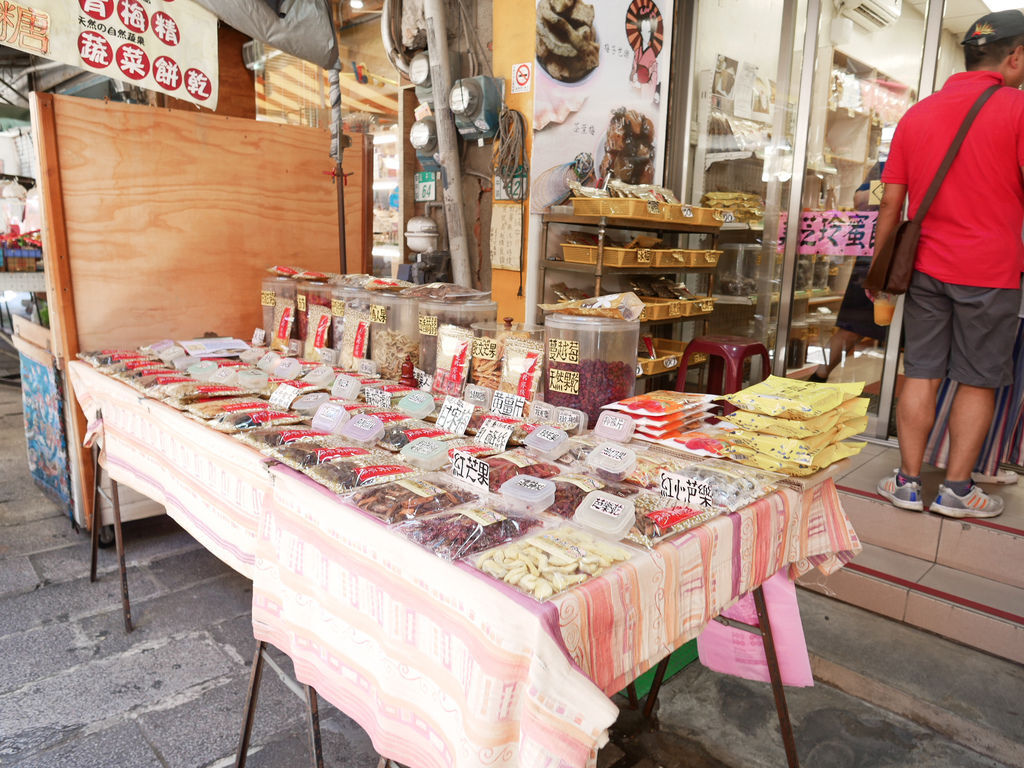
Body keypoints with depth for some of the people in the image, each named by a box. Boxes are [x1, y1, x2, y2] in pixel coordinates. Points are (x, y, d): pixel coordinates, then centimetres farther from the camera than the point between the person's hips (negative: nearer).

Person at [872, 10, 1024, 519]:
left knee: (921, 375, 8)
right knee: (979, 382, 7)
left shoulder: (916, 115, 7)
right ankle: (956, 490, 14)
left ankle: (908, 482, 12)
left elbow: (891, 202, 8)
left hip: (925, 267, 4)